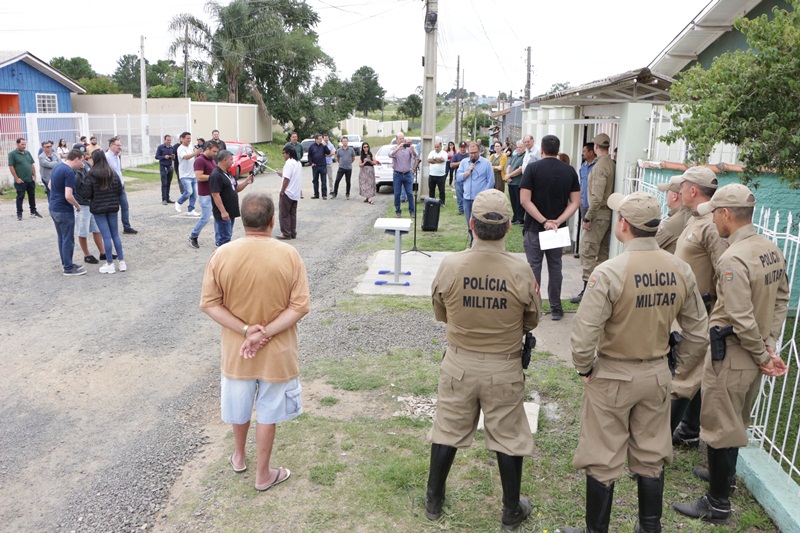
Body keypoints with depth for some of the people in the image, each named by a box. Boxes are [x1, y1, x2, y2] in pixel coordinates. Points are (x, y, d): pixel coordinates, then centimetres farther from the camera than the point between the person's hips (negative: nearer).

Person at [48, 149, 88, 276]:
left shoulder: (56, 167, 8)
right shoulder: (69, 172, -21)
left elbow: (50, 185, 22)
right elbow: (68, 196, -27)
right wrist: (77, 205, -11)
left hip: (53, 208, 9)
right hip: (64, 211, -9)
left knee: (62, 238, 18)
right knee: (68, 240, 0)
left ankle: (65, 263, 27)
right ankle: (68, 268, 6)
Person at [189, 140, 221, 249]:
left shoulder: (213, 160, 14)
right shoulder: (200, 160, -14)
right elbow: (199, 177, -23)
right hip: (205, 195, -9)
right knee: (205, 218, -6)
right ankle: (193, 237, 12)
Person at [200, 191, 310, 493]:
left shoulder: (221, 255, -14)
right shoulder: (288, 255, -17)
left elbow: (208, 303, -11)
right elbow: (301, 305, -17)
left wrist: (245, 330, -14)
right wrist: (265, 333, -17)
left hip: (236, 351, 2)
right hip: (276, 354, -2)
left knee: (238, 408, 25)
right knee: (268, 415, 16)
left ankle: (239, 457, 48)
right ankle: (263, 475, 30)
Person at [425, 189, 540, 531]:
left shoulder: (449, 266, -16)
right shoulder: (520, 272, -18)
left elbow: (440, 314, -1)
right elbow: (531, 322, -2)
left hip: (459, 364, 1)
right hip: (504, 367, -1)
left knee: (447, 430, 17)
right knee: (508, 437, 16)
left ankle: (433, 501, 35)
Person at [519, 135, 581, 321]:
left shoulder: (532, 168, -9)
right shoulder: (570, 171, 1)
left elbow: (525, 200, -17)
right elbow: (575, 202, -4)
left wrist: (544, 221, -16)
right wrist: (557, 222, -11)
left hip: (534, 228, -3)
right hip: (558, 228, 3)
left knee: (534, 267, 4)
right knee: (555, 268, 13)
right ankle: (556, 309, 19)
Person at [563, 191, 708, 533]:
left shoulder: (608, 273, -23)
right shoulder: (680, 270, -5)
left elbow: (583, 337, -24)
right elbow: (698, 332, 4)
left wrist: (585, 368, -7)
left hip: (612, 377, -5)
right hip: (657, 375, 5)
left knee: (603, 462, 10)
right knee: (651, 458, 21)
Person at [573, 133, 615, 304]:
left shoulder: (600, 166, -16)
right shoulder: (612, 164, 10)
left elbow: (597, 196, -23)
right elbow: (612, 191, 13)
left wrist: (588, 217, -18)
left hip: (598, 214, -9)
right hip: (609, 213, 9)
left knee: (588, 252, -8)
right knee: (602, 252, 14)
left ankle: (588, 290, -9)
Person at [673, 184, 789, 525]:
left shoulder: (733, 259, -25)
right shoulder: (771, 250, 2)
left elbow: (742, 320, -26)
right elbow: (781, 300, 8)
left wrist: (762, 356, -12)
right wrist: (770, 344, 7)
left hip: (730, 355, -9)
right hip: (754, 354, 9)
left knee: (720, 427, 4)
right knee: (736, 420, 25)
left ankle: (718, 504, 16)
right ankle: (725, 473, 45)